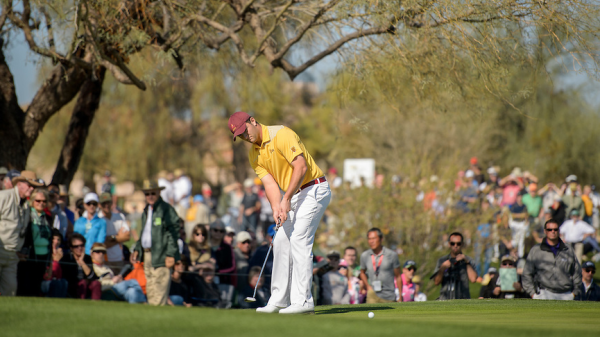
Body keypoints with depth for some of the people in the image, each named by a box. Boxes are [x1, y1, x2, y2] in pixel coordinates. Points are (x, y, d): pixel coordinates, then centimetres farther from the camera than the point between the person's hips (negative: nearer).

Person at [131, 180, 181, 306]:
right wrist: (137, 250, 17)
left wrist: (170, 255, -18)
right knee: (150, 290, 11)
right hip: (147, 255, 9)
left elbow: (173, 233, -13)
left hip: (161, 257, -9)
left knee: (159, 291, -11)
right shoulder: (146, 211, 19)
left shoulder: (166, 209, -8)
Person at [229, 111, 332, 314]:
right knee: (281, 241, 6)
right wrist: (276, 208, -19)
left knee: (299, 240, -16)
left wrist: (286, 200, -24)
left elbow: (301, 167, -24)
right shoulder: (254, 155, 7)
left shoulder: (281, 135, -18)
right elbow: (270, 183, -1)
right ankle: (279, 299, 12)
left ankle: (302, 301, -17)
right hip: (294, 194, 9)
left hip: (313, 190, -9)